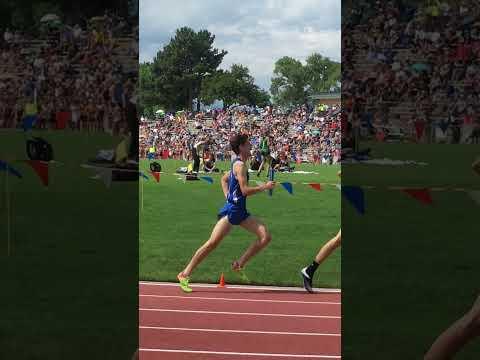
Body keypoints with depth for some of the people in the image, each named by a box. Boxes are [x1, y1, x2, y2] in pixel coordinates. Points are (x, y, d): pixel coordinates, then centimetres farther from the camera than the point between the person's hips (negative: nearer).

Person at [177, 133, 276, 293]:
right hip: (231, 211, -9)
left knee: (265, 236, -3)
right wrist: (264, 187, -12)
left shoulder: (238, 163, 15)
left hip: (241, 212, 9)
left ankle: (239, 264, 5)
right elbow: (245, 190, -20)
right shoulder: (240, 165, -14)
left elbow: (224, 179, 29)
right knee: (212, 243, -10)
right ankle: (185, 274, -2)